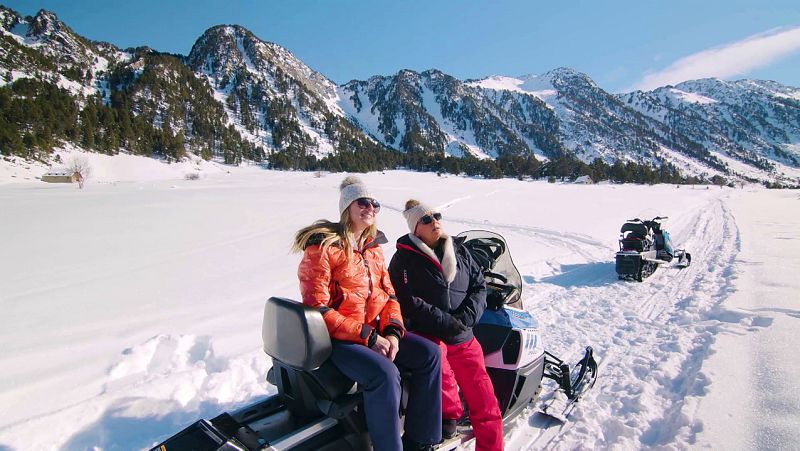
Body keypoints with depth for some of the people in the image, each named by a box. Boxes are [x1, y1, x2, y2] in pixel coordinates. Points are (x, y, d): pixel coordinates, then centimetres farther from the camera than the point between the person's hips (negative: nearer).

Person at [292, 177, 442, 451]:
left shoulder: (374, 246, 11)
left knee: (428, 353, -7)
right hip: (335, 339, -7)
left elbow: (389, 294, 11)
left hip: (374, 331, 8)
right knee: (384, 373, -31)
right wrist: (367, 337, -20)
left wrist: (392, 332, -8)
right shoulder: (322, 247, -13)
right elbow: (318, 309, -18)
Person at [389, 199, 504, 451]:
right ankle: (450, 413, -11)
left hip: (464, 338, 4)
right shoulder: (404, 259, -3)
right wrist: (446, 322, -18)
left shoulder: (459, 250, 12)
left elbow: (479, 286, 10)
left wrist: (466, 316, -8)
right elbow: (409, 302, -11)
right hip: (427, 335, -4)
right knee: (436, 354, -36)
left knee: (485, 405, -3)